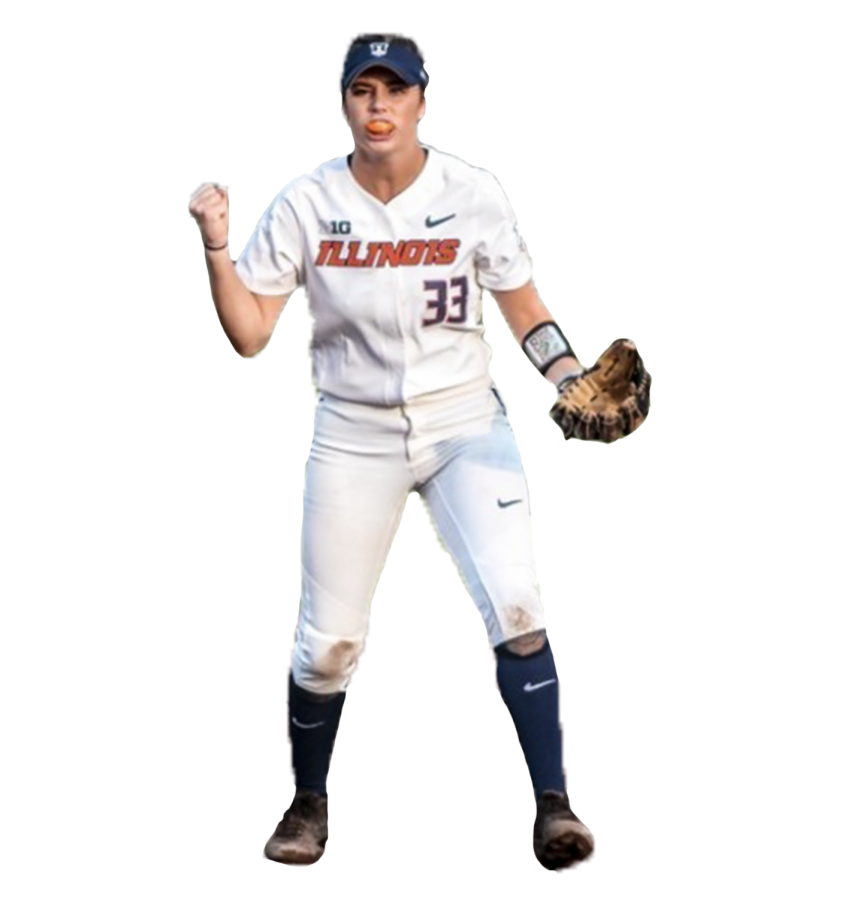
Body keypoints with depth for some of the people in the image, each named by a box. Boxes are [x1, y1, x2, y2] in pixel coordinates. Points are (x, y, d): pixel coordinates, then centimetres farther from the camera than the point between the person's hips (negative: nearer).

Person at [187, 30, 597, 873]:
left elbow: (524, 309, 4)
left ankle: (552, 805, -12)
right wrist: (217, 246, -18)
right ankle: (308, 803, 26)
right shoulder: (305, 203, -5)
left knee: (515, 607, -18)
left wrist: (574, 385, -11)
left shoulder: (474, 193, -6)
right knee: (327, 641, 2)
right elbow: (250, 337, -5)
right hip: (353, 435, 1)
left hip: (466, 424, 0)